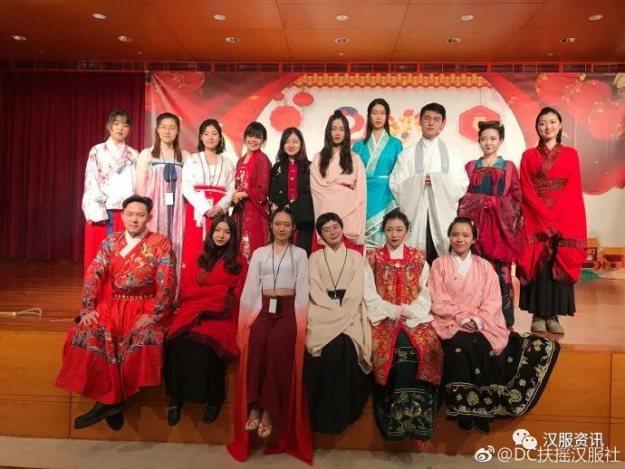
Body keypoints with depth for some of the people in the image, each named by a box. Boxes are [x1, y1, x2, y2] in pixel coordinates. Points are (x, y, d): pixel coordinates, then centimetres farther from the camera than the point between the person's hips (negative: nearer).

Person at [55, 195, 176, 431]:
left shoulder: (160, 244, -3)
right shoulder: (110, 242, 10)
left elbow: (167, 284, -9)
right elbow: (93, 275, 4)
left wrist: (153, 315, -19)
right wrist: (88, 308, -8)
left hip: (144, 308, -3)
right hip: (111, 305, 3)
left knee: (146, 338, -31)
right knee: (88, 333, -24)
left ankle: (108, 400, -13)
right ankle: (111, 401, -15)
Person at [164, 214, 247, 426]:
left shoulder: (239, 262, 11)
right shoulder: (198, 259, 17)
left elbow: (234, 297, 4)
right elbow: (185, 290, 8)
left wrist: (202, 292, -7)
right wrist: (218, 291, -5)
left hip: (221, 315, -2)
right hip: (192, 312, 2)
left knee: (207, 343, -31)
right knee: (181, 343, -28)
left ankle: (213, 400, -13)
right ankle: (176, 398, -13)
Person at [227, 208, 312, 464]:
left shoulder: (300, 254, 13)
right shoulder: (259, 253, 17)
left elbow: (302, 290, 4)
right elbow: (250, 288, 10)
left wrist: (299, 321, -8)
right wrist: (247, 319, -2)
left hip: (289, 309, -1)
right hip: (264, 308, 2)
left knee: (277, 342, -32)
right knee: (256, 340, -31)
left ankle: (268, 410, -26)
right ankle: (254, 406, -27)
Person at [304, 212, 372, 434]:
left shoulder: (356, 257, 13)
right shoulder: (315, 258, 13)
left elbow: (357, 291, 3)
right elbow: (315, 291, 2)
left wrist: (342, 314, -12)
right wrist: (333, 313, -12)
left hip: (349, 312, 1)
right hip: (323, 312, 0)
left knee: (348, 345, -24)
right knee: (330, 347, -25)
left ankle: (345, 412, -12)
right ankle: (324, 414, -12)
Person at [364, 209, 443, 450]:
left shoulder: (418, 257, 14)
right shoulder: (373, 258, 10)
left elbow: (426, 293, 6)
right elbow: (370, 295, 2)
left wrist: (408, 312, -11)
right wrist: (393, 312, -11)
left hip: (415, 318, 1)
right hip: (385, 318, -1)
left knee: (428, 348, -29)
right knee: (401, 350, -31)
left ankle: (417, 421, -20)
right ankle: (397, 421, -20)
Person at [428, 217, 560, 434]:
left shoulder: (485, 266, 12)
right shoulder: (439, 264, 6)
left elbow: (493, 300, 2)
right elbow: (438, 302, -2)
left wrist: (478, 320, -14)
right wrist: (463, 318, -13)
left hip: (482, 324, 2)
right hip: (451, 323, -2)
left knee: (486, 349, -27)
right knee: (461, 348, -30)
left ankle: (484, 407, -11)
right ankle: (464, 409, -16)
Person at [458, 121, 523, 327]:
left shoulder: (509, 167, 10)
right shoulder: (470, 167, 13)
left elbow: (516, 198, 4)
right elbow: (463, 197, 7)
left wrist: (494, 203, -9)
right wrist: (483, 202, -7)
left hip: (501, 225, -1)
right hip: (476, 225, 1)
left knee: (500, 270, -3)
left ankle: (503, 317, 6)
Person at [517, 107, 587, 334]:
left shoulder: (571, 154, 10)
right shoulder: (528, 155, 7)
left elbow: (573, 189, 1)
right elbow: (526, 190, -1)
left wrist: (554, 214, -12)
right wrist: (545, 214, -12)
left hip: (564, 219, 1)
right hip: (536, 219, -1)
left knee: (560, 264, 0)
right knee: (537, 263, -3)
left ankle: (553, 315, 6)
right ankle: (538, 315, 3)